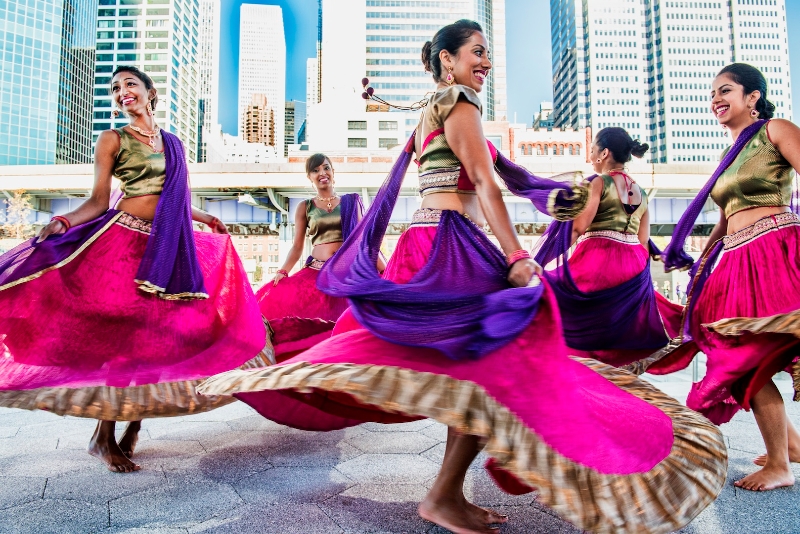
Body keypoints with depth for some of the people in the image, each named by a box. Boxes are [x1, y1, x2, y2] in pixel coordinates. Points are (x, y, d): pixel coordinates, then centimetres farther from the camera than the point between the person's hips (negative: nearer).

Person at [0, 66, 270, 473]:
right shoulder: (112, 140, 4)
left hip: (168, 247, 5)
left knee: (158, 336, 2)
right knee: (117, 333, -7)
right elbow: (98, 202, -3)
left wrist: (206, 219, 33)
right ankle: (104, 437, 4)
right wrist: (60, 223, -20)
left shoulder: (172, 142, 18)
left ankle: (134, 422, 15)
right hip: (123, 241, -5)